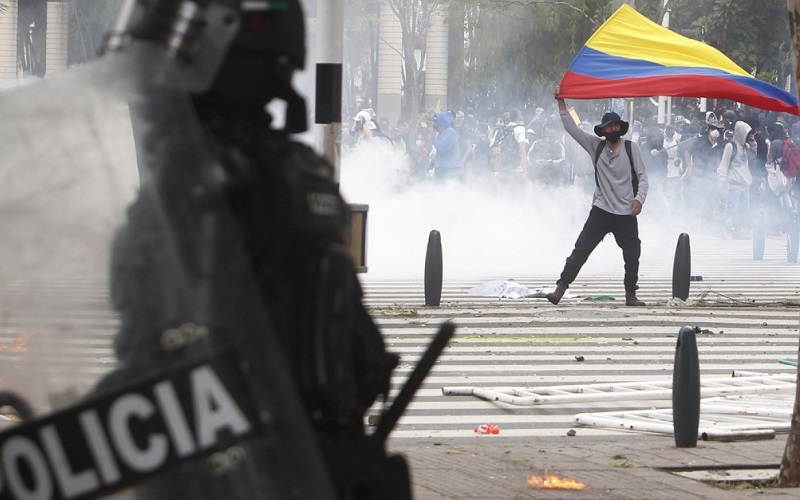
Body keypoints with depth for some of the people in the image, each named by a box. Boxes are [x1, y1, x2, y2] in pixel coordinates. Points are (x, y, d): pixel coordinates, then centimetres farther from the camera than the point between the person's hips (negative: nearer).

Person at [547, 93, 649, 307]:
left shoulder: (631, 148, -1)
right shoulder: (596, 146, 3)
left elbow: (642, 176, -2)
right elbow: (572, 129, 1)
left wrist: (639, 198, -18)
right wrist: (561, 103, -6)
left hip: (626, 213, 0)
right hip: (601, 211, 0)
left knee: (632, 257, 5)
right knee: (580, 250, -7)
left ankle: (630, 295, 20)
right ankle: (560, 288, -7)